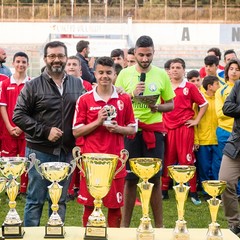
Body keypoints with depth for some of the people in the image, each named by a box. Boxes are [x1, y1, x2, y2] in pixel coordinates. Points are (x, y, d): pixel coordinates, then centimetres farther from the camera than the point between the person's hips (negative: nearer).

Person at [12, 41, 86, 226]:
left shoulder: (77, 84, 7)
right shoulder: (33, 86, -3)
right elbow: (19, 116, -6)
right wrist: (45, 131, -14)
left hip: (67, 152, 3)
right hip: (40, 151, -3)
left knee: (60, 201, 12)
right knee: (35, 200, 3)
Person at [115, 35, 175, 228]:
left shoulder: (161, 74, 4)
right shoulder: (125, 74, 1)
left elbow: (171, 105, 9)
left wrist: (158, 107, -11)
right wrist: (132, 95, -14)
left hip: (154, 130, 1)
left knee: (155, 179, 4)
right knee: (130, 179, 5)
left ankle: (159, 225, 13)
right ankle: (125, 224, 15)